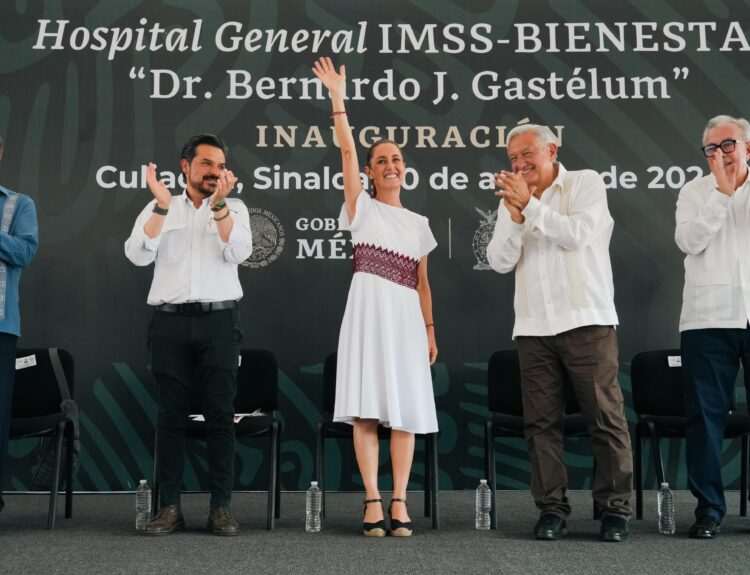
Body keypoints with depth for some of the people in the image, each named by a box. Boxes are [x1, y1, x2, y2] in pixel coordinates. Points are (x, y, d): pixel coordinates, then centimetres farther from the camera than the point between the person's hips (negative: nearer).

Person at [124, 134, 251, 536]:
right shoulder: (158, 209, 11)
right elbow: (138, 255, -5)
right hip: (170, 321, 1)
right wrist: (161, 204, -13)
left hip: (218, 321, 0)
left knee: (220, 414, -1)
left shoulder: (234, 208, 10)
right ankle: (170, 506, 8)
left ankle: (221, 507, 4)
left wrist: (218, 203, -15)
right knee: (171, 414, 2)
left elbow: (238, 252, -7)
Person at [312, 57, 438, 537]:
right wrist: (338, 97, -11)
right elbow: (347, 150, -4)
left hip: (406, 317, 3)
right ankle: (373, 501, -2)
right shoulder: (362, 207, 7)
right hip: (368, 313, -3)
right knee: (367, 409, -6)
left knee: (405, 410, 0)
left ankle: (400, 502, 3)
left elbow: (422, 281, 16)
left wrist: (430, 329, 10)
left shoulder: (418, 223, 17)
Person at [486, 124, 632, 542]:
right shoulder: (512, 200, 16)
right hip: (534, 327, 4)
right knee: (542, 422, 3)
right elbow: (500, 261, 5)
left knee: (605, 417, -2)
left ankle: (616, 509, 6)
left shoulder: (586, 182, 6)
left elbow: (578, 234, -11)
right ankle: (553, 509, 10)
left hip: (586, 320, -4)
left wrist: (530, 206, -8)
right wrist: (515, 216, -8)